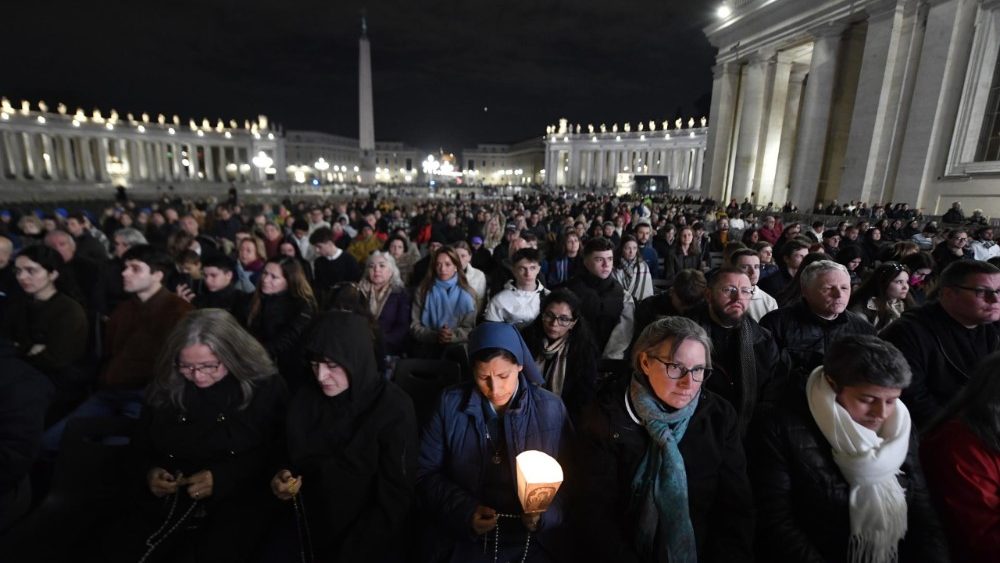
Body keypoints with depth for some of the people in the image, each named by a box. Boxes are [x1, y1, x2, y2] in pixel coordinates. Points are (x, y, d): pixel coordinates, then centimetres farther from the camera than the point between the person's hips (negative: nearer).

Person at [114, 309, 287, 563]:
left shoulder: (265, 387, -9)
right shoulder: (165, 385, 4)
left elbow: (273, 455, -7)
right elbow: (141, 443, 17)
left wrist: (221, 478, -18)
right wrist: (150, 471, -3)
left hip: (235, 503, -3)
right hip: (164, 500, 4)